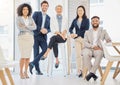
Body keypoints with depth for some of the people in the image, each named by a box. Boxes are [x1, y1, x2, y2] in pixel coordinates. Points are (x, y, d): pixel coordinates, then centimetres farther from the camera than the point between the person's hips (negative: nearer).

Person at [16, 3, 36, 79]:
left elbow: (34, 27, -5)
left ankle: (25, 72, 15)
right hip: (22, 38, -4)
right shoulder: (18, 19, 0)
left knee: (28, 56, 2)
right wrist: (29, 29, -12)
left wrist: (26, 26, -17)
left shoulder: (30, 19, 11)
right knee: (23, 56, -11)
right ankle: (21, 72, 5)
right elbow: (20, 28, -16)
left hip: (30, 38, 4)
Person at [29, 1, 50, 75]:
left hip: (43, 37, 3)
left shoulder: (48, 17, 20)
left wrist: (46, 30, -6)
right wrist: (40, 29, -15)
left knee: (45, 50, -17)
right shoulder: (36, 14, 8)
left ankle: (33, 63, -9)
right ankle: (38, 70, 1)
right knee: (36, 52, -4)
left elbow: (49, 29, 17)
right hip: (35, 35, -3)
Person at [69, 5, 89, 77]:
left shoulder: (86, 20, 3)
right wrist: (72, 33, -9)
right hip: (77, 39, 3)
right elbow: (71, 28, 13)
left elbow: (86, 30, -7)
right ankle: (79, 71, 1)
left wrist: (77, 34, -12)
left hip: (84, 39, -2)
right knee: (78, 55, -2)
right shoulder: (75, 20, 14)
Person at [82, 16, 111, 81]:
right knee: (85, 54, -35)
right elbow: (85, 43, 6)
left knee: (99, 54, -37)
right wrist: (93, 46, -14)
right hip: (89, 49, 1)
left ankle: (91, 72, -35)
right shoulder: (87, 32, 20)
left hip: (99, 49, -1)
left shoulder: (103, 31, 19)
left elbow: (109, 41, 9)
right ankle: (93, 74, -31)